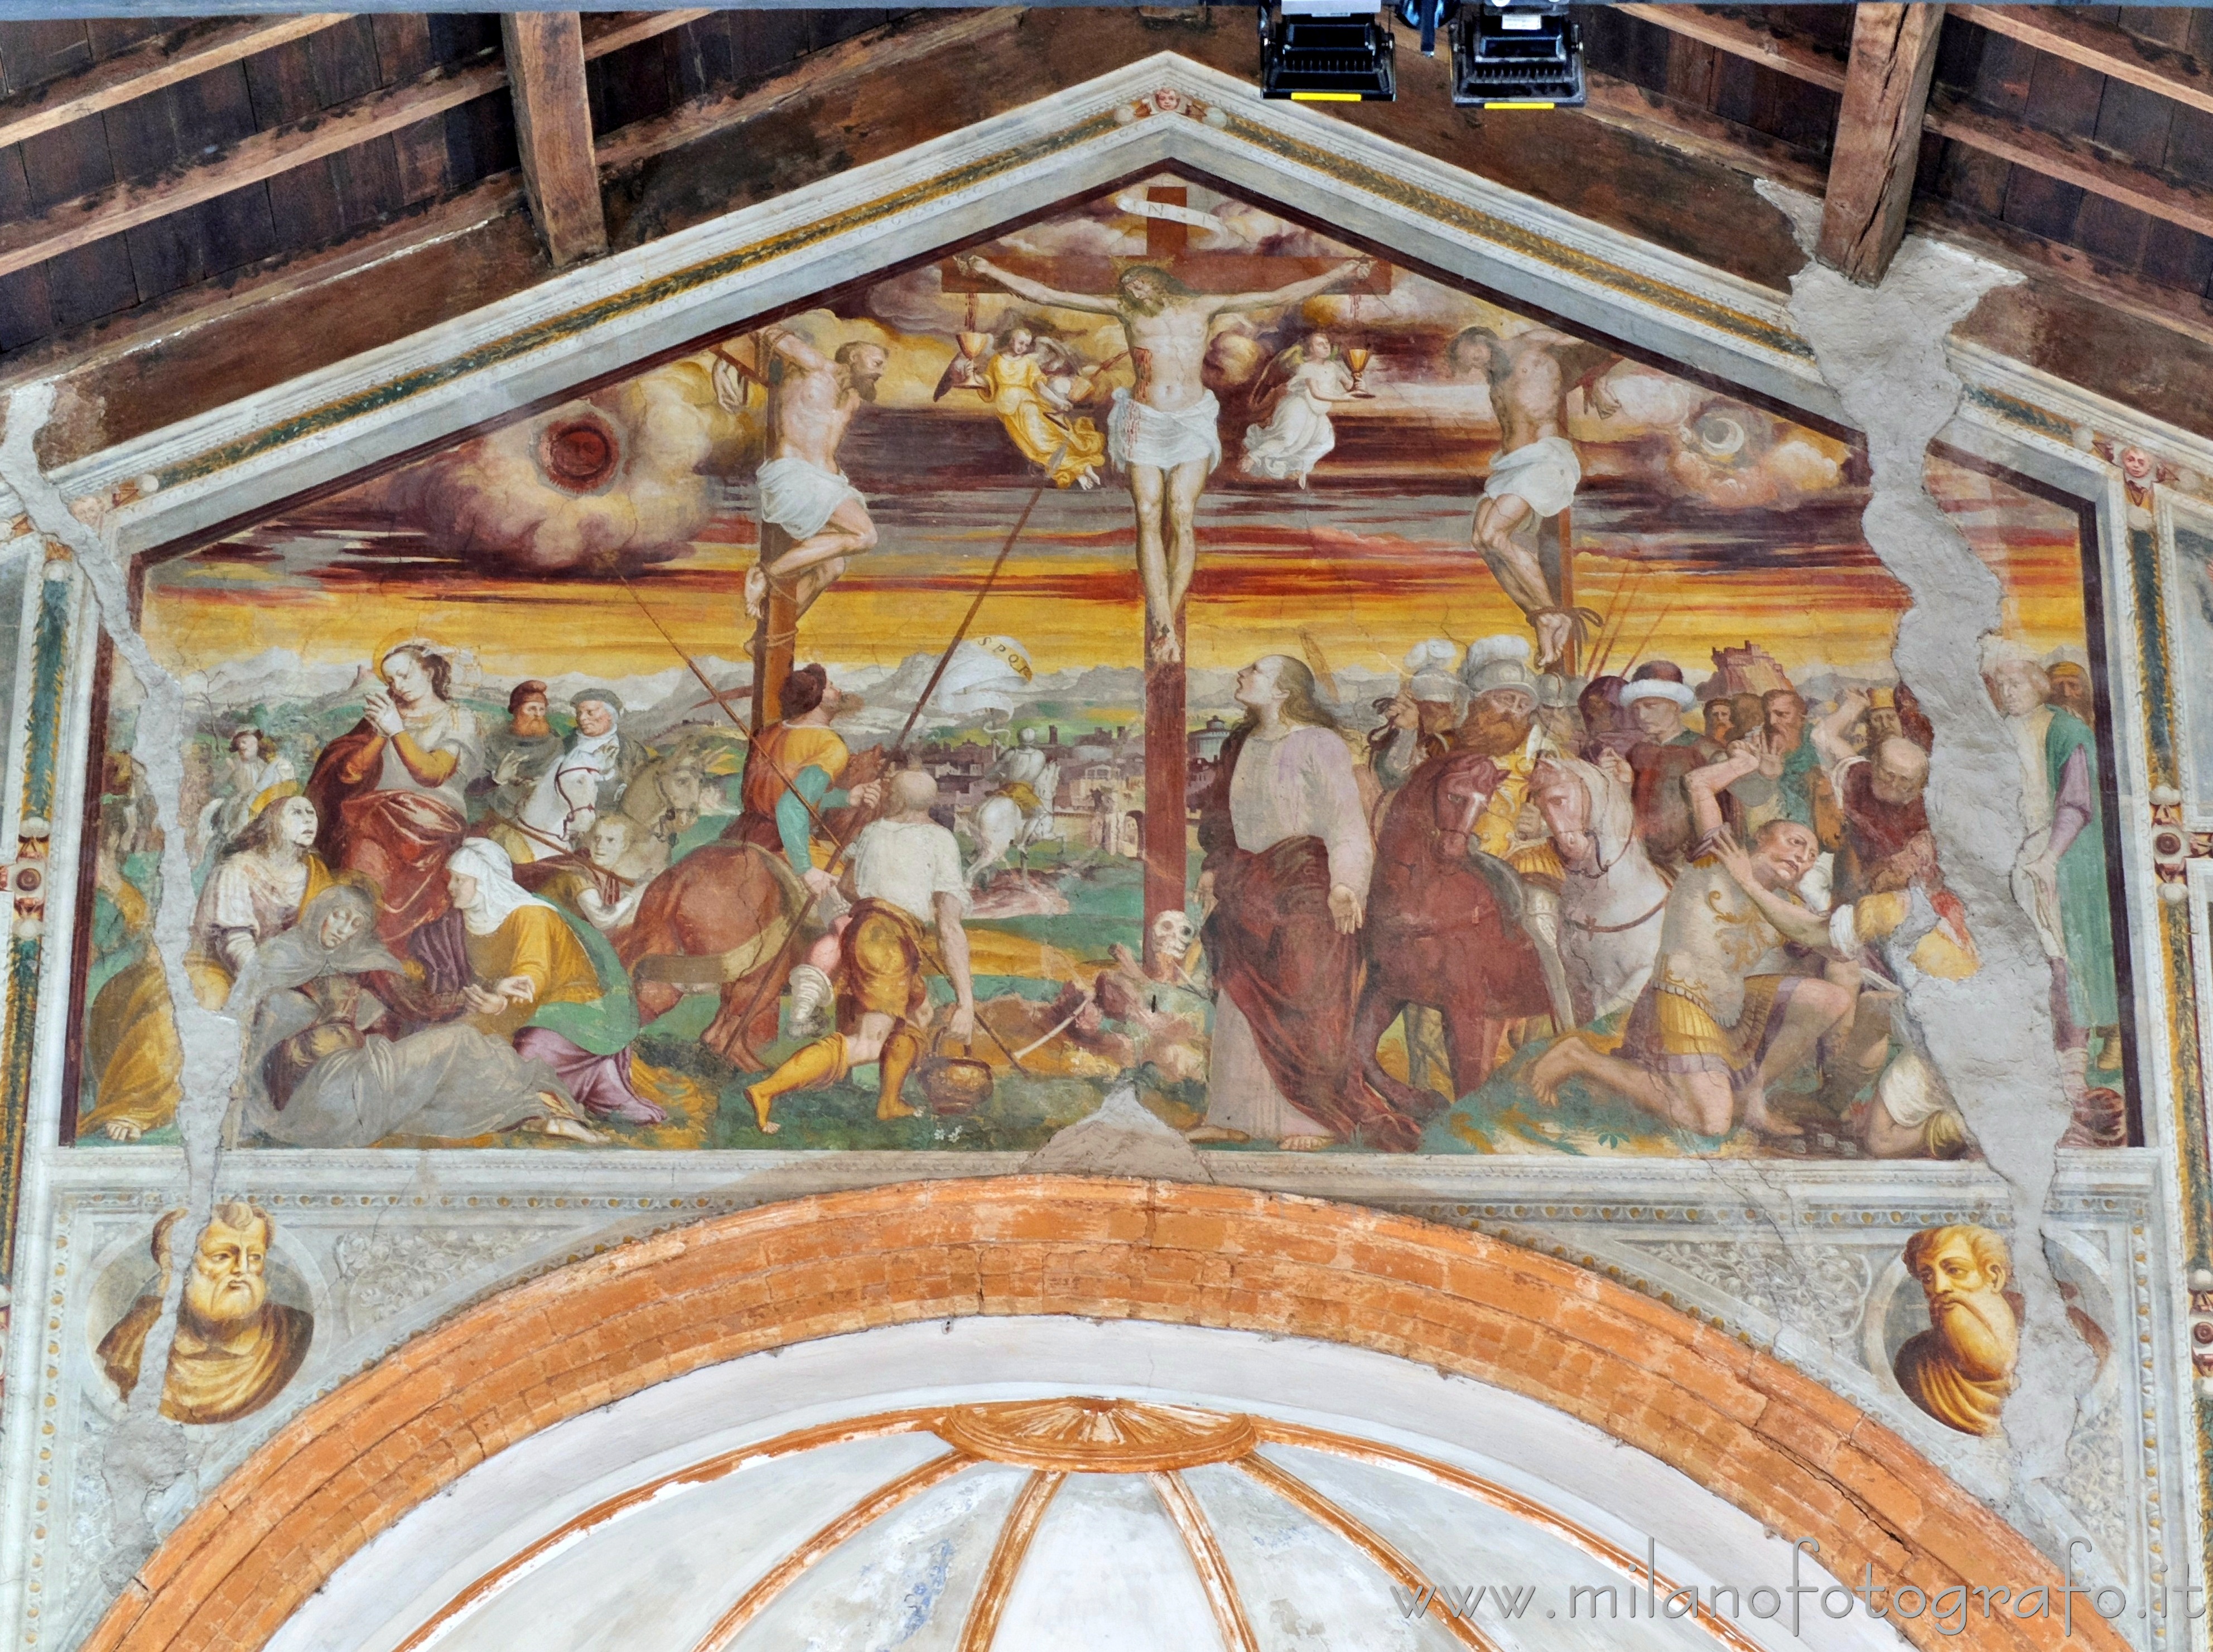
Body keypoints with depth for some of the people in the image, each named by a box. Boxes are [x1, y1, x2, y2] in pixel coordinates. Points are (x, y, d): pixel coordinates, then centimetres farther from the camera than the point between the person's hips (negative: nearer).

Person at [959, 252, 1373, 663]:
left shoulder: (1202, 308, 13)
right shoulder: (1125, 310, 13)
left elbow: (1282, 297, 13)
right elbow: (1043, 294, 11)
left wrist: (1338, 275, 9)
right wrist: (991, 271, 6)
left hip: (1193, 425, 0)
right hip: (1143, 424, 0)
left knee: (1182, 520, -10)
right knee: (1149, 521, -9)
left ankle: (1166, 619, -6)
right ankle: (1164, 629, -13)